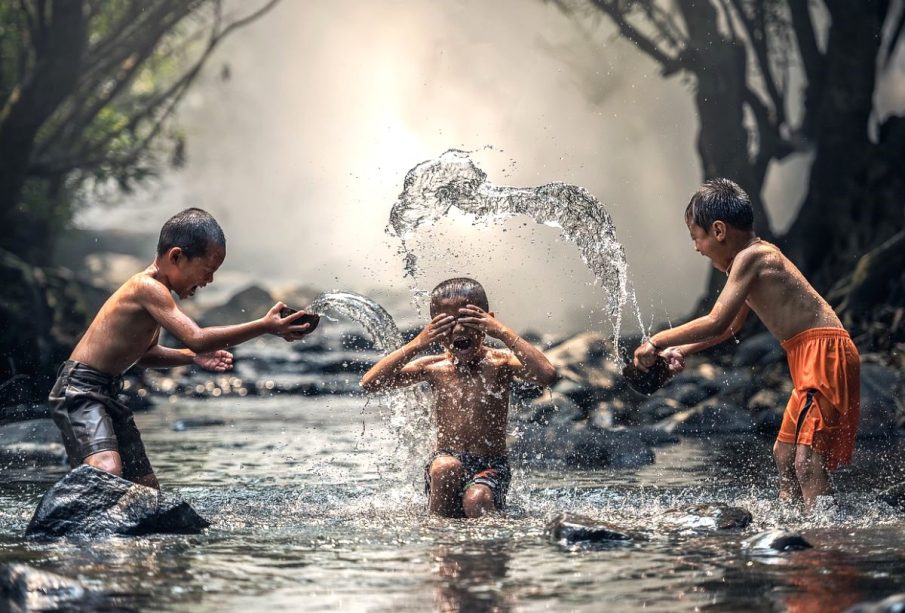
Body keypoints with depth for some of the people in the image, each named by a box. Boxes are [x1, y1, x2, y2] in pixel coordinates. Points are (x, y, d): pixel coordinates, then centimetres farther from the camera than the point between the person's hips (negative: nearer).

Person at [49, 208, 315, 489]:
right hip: (79, 391, -10)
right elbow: (195, 338, -31)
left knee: (147, 489, 10)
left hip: (107, 394, 10)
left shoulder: (154, 291, 11)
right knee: (107, 471, -33)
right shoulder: (148, 287, -20)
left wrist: (191, 357, 7)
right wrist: (265, 326, -30)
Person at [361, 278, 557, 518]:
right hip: (445, 462, 2)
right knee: (446, 467, -33)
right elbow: (369, 383, -7)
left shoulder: (499, 363, -3)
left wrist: (504, 333, -21)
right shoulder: (433, 367, 2)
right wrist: (417, 344, -14)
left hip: (491, 468, -2)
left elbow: (547, 375, -23)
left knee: (476, 501, -32)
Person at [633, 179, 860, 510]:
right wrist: (683, 350, 23)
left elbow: (716, 322, -19)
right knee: (784, 454, 18)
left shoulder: (751, 258, -12)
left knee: (808, 460, -19)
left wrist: (656, 342, -11)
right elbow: (730, 326, 31)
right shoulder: (758, 255, 19)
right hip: (810, 358, 11)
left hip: (824, 351, -11)